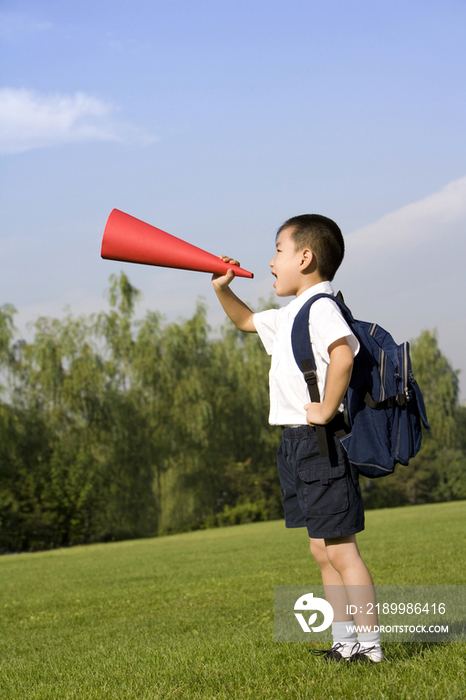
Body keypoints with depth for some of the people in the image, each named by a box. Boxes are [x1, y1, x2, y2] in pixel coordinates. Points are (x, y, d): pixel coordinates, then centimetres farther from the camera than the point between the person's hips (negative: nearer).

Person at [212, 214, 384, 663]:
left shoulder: (321, 306, -14)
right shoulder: (291, 315, 17)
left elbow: (343, 355, -32)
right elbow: (246, 321, 35)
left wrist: (326, 411, -25)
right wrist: (222, 289, 20)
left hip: (321, 442, -10)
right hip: (298, 443, 10)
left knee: (340, 550, -8)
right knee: (322, 551, 12)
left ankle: (369, 645, -4)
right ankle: (344, 643, 18)